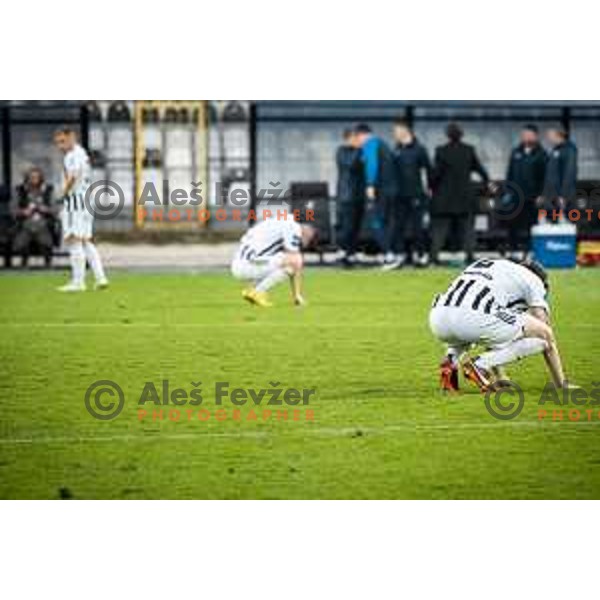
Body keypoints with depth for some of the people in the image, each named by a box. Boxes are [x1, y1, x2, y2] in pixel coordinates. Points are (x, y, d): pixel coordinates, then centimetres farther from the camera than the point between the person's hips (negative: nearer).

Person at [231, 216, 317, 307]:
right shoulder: (294, 227, -6)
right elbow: (295, 263, -11)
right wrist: (298, 295, -4)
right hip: (247, 265, -10)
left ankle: (251, 291, 12)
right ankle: (257, 292, -9)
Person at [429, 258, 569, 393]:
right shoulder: (533, 280, 22)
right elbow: (548, 336, 20)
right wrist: (562, 384, 27)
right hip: (475, 319, -7)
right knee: (543, 336, 9)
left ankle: (451, 359, 11)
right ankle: (480, 365, -4)